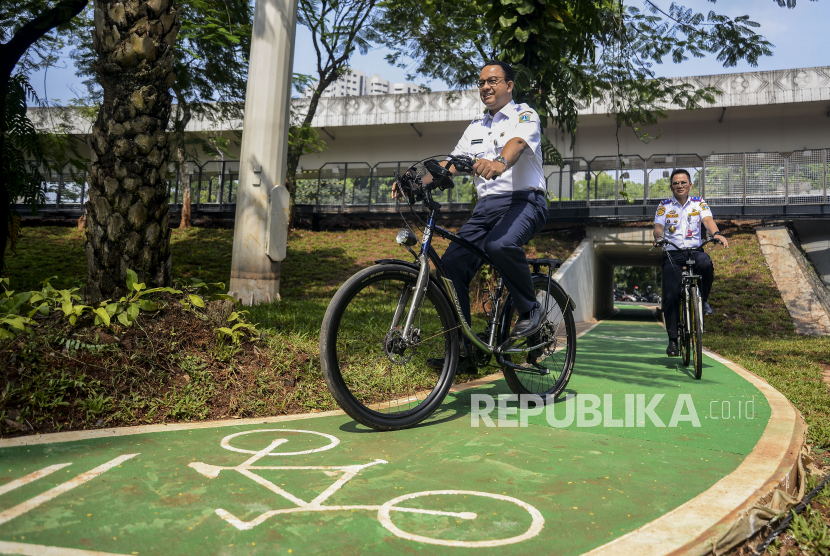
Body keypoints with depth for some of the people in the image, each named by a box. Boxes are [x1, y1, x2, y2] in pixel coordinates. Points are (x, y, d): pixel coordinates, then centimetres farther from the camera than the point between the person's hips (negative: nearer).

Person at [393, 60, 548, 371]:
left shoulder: (525, 115, 3)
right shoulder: (475, 128, 22)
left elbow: (517, 143, -20)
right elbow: (452, 162, 14)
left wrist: (500, 162, -44)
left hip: (524, 201, -6)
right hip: (486, 206, 6)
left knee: (500, 244, -37)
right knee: (451, 264, -13)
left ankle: (530, 308, -12)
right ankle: (460, 348, -5)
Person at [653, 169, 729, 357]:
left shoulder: (699, 203, 11)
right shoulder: (664, 206, 11)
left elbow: (708, 220, -6)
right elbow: (658, 226, -2)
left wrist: (716, 233, -28)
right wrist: (658, 236, -26)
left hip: (695, 251, 0)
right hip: (672, 253, 0)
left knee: (706, 264, -37)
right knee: (670, 297, -10)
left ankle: (703, 300, -10)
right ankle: (673, 339, 1)